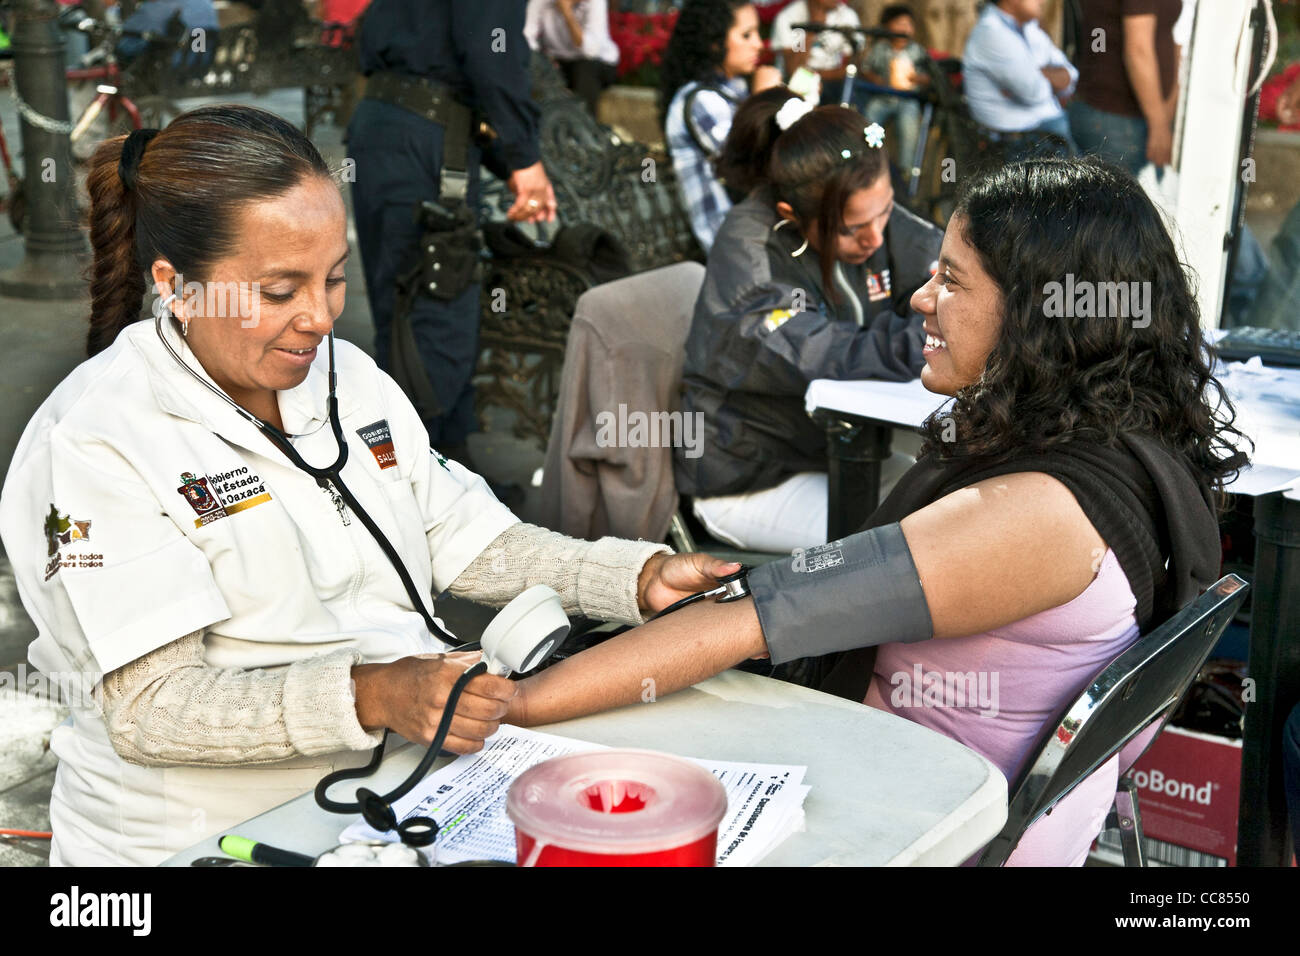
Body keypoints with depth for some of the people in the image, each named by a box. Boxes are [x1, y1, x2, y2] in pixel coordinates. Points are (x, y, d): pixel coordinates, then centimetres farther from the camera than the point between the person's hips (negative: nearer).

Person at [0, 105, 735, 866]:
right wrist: (372, 697, -32)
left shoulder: (347, 374, 12)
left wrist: (641, 577, 0)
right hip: (215, 833, -7)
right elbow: (149, 708, -18)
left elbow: (467, 542, 14)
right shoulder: (95, 443, -12)